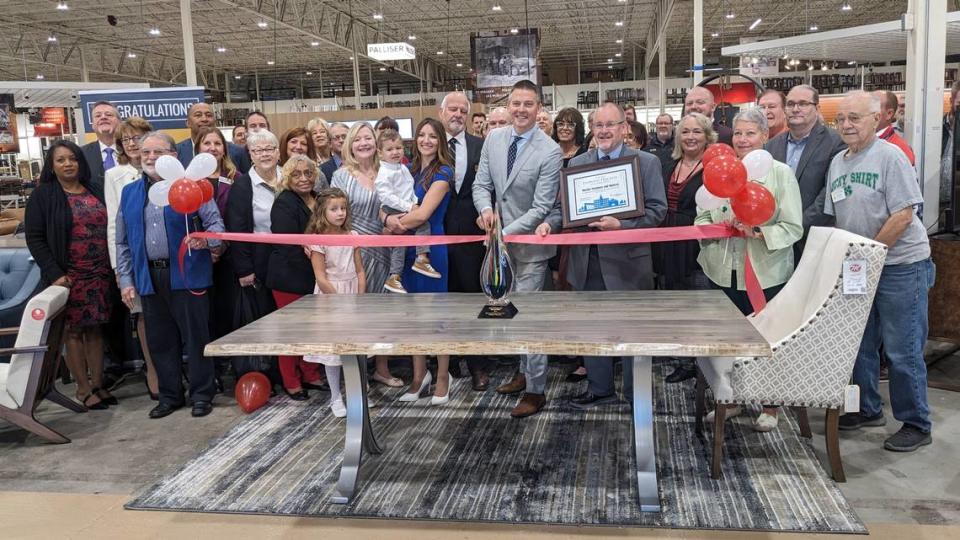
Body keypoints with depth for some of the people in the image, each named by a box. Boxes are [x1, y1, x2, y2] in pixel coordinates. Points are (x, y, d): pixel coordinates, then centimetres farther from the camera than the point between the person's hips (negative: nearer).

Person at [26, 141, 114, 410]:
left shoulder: (95, 192, 12)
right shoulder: (43, 196, -2)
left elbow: (109, 229, 14)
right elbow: (34, 238, -6)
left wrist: (115, 267, 5)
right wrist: (54, 273, -15)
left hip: (99, 275, 4)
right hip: (68, 276, -4)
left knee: (94, 328, 8)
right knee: (73, 330, 2)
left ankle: (98, 384, 15)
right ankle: (83, 388, 8)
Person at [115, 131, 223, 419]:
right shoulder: (130, 193, 13)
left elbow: (216, 224, -4)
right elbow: (123, 242, 15)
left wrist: (206, 239, -26)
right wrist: (125, 280, 8)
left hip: (187, 274, -4)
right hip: (149, 277, 5)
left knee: (195, 337, 2)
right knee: (160, 341, 11)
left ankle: (202, 395, 14)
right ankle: (170, 395, 25)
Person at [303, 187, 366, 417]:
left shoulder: (352, 236, 4)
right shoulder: (318, 240, -9)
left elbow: (359, 271, 5)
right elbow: (321, 278, -12)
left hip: (353, 297, 4)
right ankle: (335, 397, 16)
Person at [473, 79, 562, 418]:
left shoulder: (549, 151, -17)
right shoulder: (494, 138, 1)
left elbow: (541, 208, -18)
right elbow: (481, 183, 5)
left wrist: (505, 233, -22)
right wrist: (486, 208, -16)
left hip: (530, 242, -6)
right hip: (501, 238, 6)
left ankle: (535, 390, 10)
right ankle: (525, 371, 36)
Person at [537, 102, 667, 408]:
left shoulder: (646, 163, -1)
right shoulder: (576, 164, 10)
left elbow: (657, 210, -7)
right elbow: (563, 207, 9)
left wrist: (621, 225, -22)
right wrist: (550, 223, -12)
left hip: (627, 260, -4)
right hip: (587, 260, 4)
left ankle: (636, 394, 24)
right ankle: (599, 388, 30)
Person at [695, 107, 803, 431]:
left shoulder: (781, 173, -2)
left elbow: (793, 227, -7)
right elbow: (702, 218, 9)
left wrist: (758, 233, -23)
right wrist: (719, 226, -12)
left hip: (766, 274, -3)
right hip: (724, 271, 4)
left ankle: (769, 407, 23)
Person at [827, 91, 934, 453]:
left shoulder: (890, 157, -12)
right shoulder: (837, 162, 8)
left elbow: (902, 216, -18)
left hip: (900, 266, -7)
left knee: (902, 351, 0)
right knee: (860, 345, 15)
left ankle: (916, 425, 14)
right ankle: (868, 410, 31)